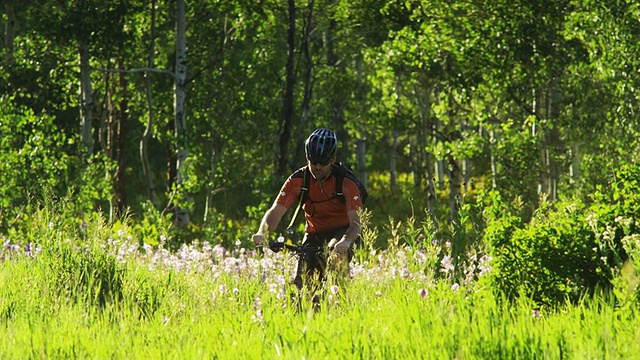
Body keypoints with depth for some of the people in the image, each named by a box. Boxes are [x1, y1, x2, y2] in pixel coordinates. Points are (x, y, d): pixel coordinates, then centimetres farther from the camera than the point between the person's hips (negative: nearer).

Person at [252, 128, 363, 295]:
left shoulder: (346, 182, -21)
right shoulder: (297, 180, -14)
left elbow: (355, 221, -29)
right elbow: (275, 212, -20)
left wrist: (345, 242, -52)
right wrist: (261, 233, -42)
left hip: (342, 232, -3)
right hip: (314, 234, 3)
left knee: (337, 251, -37)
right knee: (301, 285, -15)